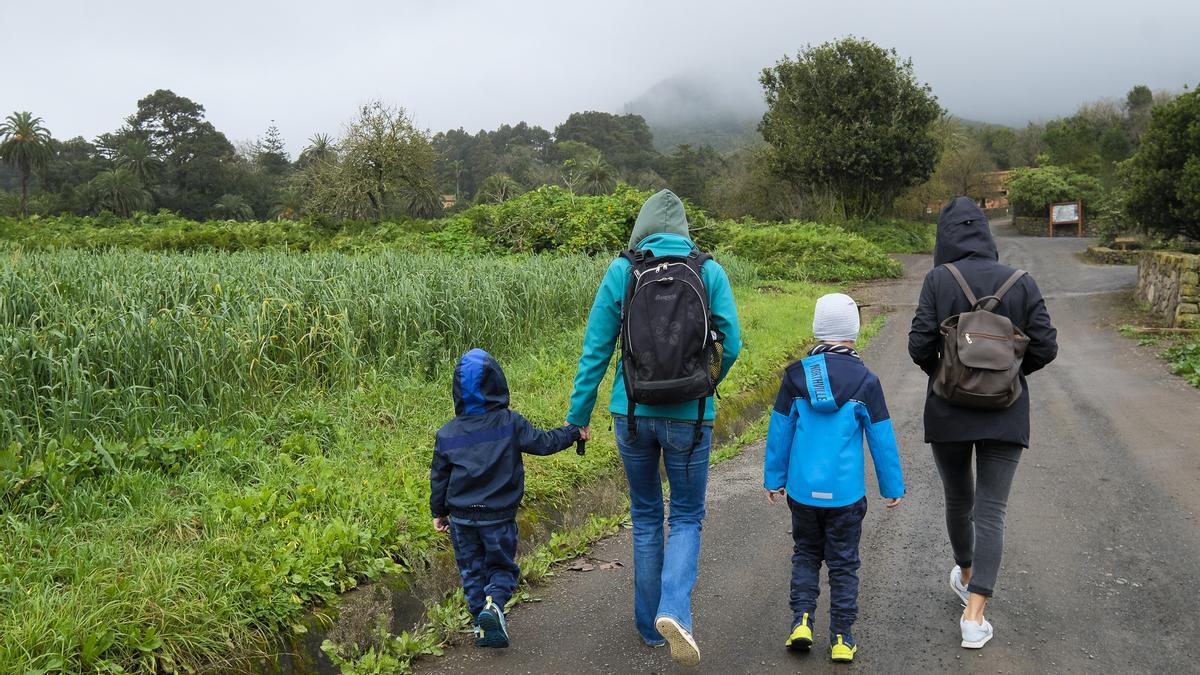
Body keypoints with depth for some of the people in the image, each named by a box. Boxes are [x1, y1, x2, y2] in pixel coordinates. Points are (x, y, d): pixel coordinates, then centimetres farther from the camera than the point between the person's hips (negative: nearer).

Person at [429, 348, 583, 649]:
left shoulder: (447, 433, -1)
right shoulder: (510, 423, -9)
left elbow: (438, 477, 5)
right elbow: (543, 442, -4)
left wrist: (438, 512, 17)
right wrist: (573, 432, 12)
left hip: (461, 517, 2)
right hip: (499, 516, -2)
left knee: (472, 570, 15)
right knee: (502, 567, 13)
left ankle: (481, 625, 14)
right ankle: (493, 604, -12)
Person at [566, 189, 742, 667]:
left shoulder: (621, 271, -2)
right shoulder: (710, 272, -2)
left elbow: (595, 349, -1)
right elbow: (731, 344, -3)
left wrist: (578, 414, 7)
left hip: (633, 413, 1)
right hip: (690, 416, -1)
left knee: (646, 516, 19)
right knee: (687, 518, 15)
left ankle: (650, 626, 29)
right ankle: (674, 610, -9)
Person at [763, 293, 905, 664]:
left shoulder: (795, 375, -3)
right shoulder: (865, 381, -7)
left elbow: (779, 432, 3)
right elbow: (882, 439, -1)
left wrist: (774, 479, 14)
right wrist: (893, 488, 9)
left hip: (802, 490, 1)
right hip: (845, 492, -1)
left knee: (805, 554, 19)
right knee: (843, 564, 11)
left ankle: (801, 619, 8)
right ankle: (842, 638, 15)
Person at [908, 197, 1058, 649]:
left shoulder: (939, 280, -9)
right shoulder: (1021, 284, -2)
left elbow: (920, 345, -13)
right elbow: (1045, 348, -3)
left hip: (948, 412, 0)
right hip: (1005, 417, 0)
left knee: (958, 501, 20)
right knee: (991, 512, 2)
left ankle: (965, 577, 43)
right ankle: (974, 616, -6)